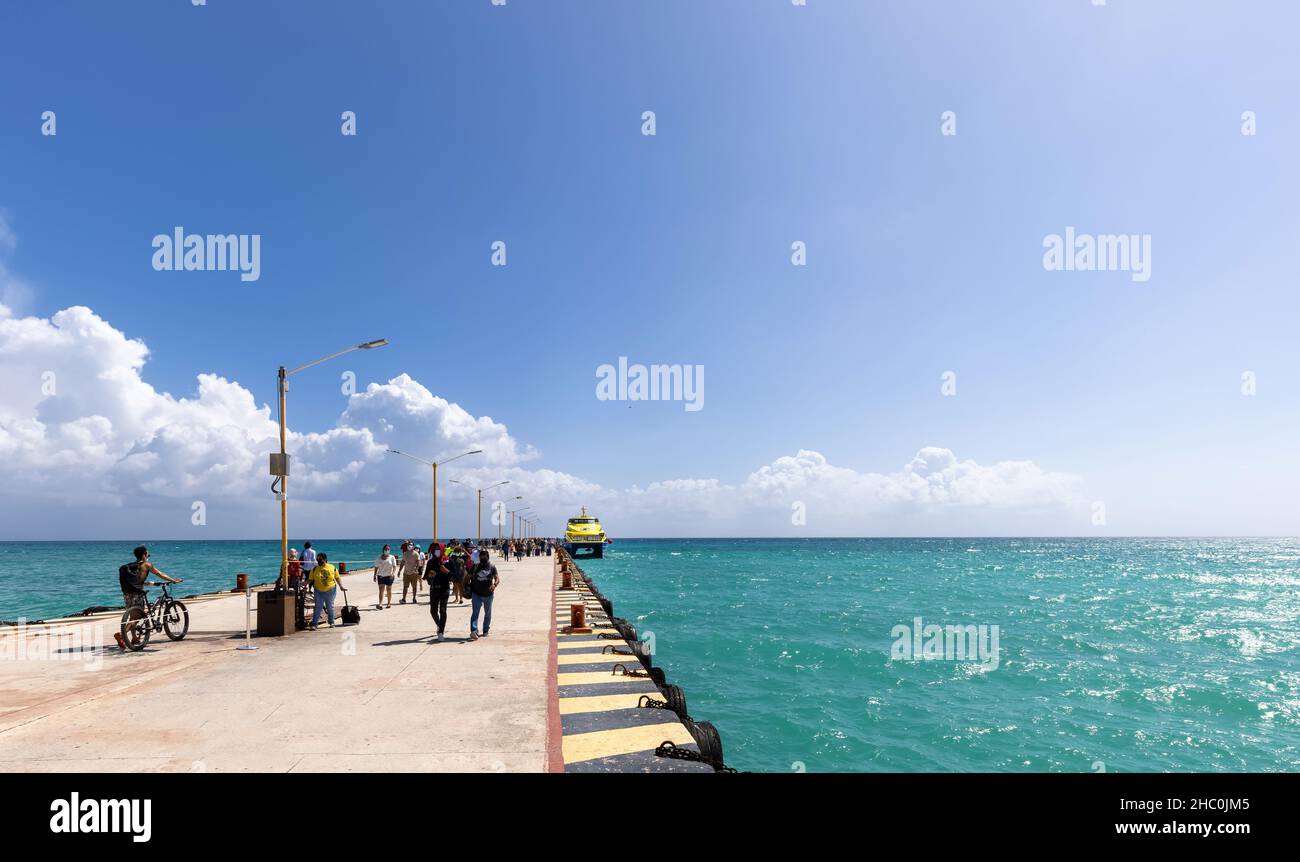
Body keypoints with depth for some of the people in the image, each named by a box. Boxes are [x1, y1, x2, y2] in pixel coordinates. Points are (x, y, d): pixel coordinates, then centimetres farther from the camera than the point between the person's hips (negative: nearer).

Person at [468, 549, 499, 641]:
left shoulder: (492, 567, -1)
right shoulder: (475, 567, 3)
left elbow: (497, 579, -7)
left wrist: (494, 584, -28)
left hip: (488, 594, 1)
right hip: (477, 594, -1)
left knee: (488, 613, 13)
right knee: (475, 613, -15)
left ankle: (485, 630, 29)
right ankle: (474, 631, -25)